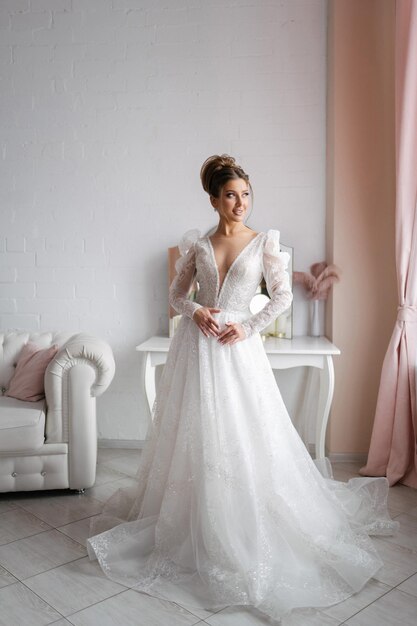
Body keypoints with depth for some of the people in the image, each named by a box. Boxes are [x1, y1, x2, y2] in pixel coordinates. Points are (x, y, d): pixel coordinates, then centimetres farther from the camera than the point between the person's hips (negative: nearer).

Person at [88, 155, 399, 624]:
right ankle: (190, 526, 26)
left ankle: (242, 529, 21)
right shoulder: (197, 244, 6)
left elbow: (283, 295, 1)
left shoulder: (264, 243, 2)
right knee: (194, 434, 7)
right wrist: (195, 311, -8)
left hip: (239, 347, -1)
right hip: (196, 346, 2)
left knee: (243, 437, 1)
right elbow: (176, 293, 11)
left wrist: (249, 327, -9)